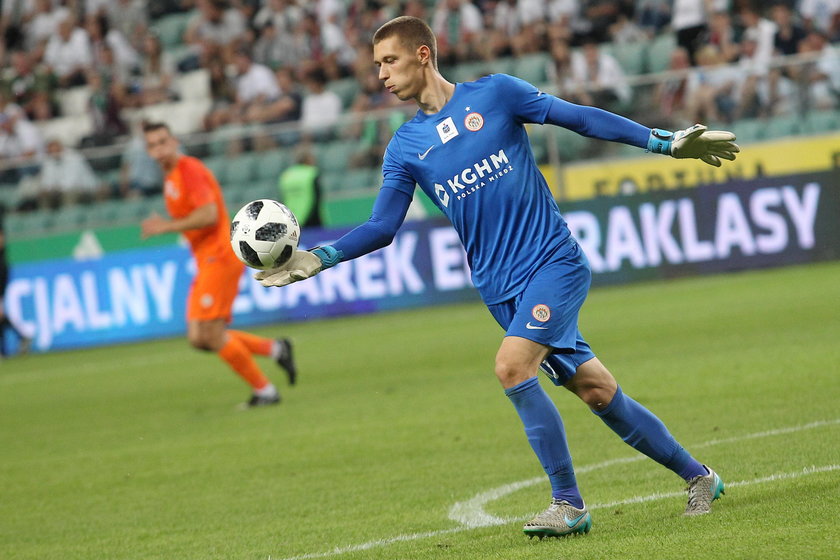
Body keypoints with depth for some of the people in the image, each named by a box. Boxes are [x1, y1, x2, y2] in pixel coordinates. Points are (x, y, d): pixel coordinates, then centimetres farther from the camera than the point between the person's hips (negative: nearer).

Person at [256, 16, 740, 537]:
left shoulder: (494, 93, -2)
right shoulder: (406, 147, 9)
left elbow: (580, 118, 1)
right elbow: (382, 227, 8)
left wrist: (667, 141, -1)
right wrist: (315, 259, -5)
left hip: (556, 262, -4)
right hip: (502, 290, 4)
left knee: (513, 366, -23)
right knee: (596, 390, 3)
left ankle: (570, 504, -13)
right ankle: (697, 476, 19)